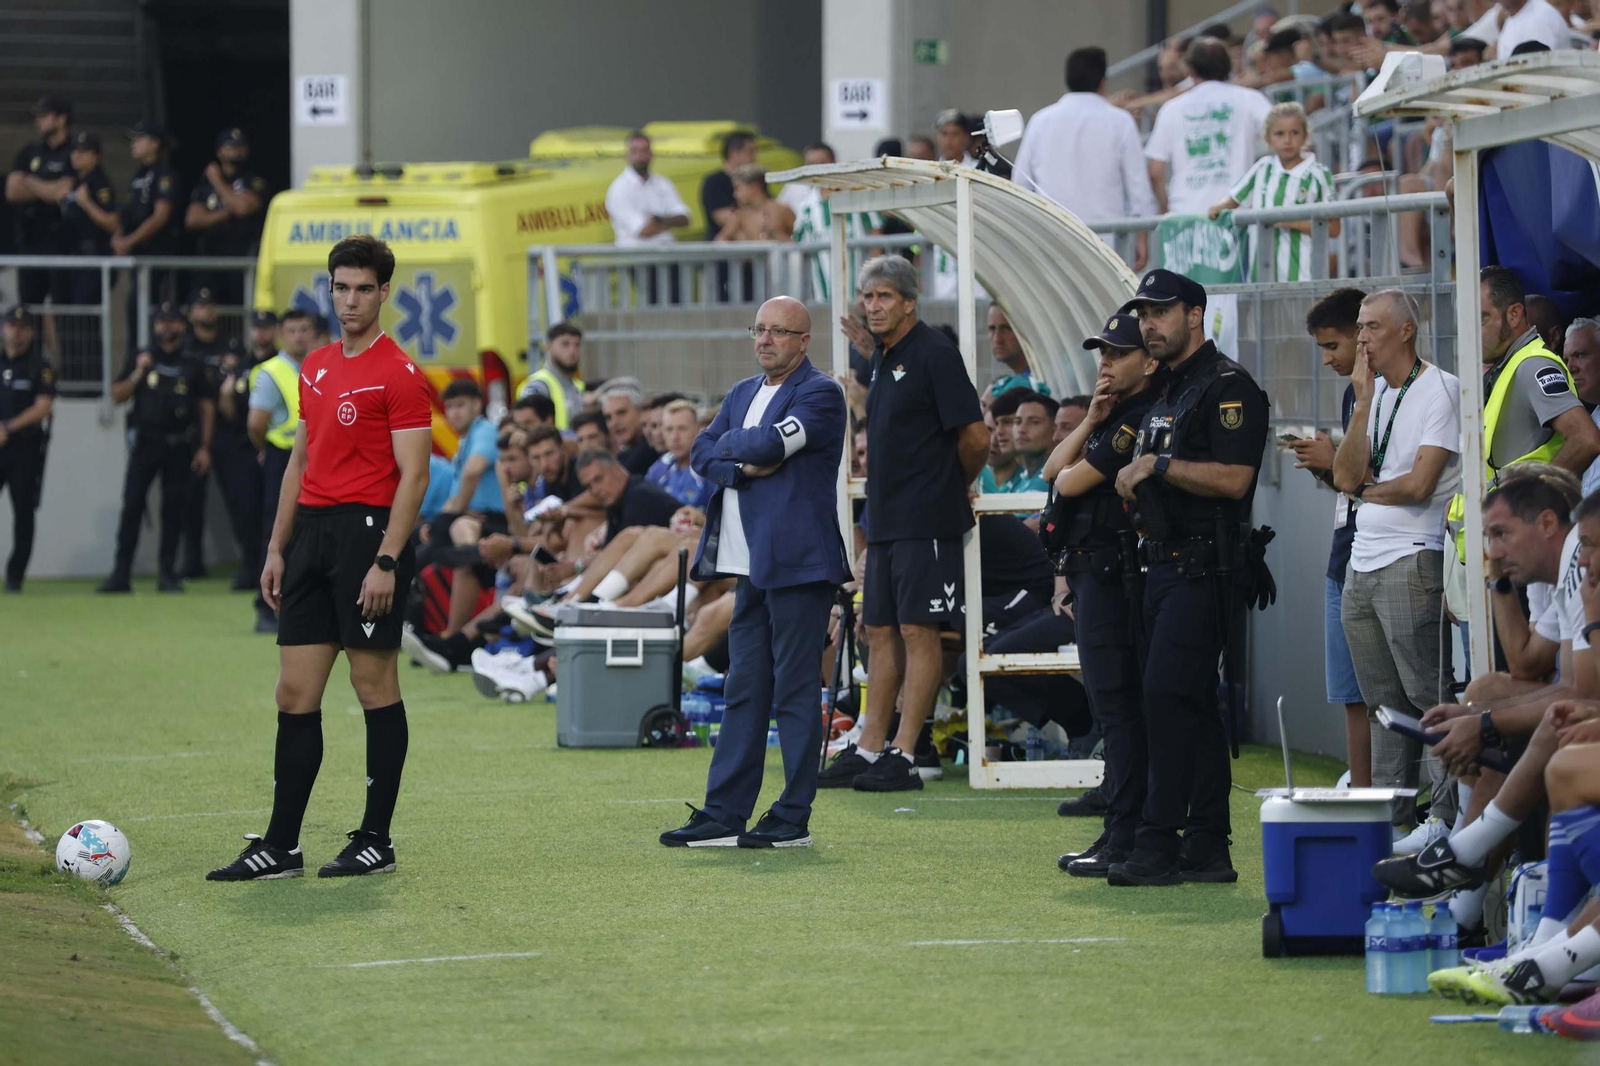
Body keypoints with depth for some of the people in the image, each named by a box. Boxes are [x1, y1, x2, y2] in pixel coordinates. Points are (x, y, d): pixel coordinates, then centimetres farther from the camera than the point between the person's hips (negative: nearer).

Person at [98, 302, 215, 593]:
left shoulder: (193, 365, 8)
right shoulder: (142, 360, 11)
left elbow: (207, 406, 7)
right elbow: (117, 396, 7)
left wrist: (204, 447, -1)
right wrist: (137, 374, -9)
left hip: (180, 447, 0)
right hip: (146, 443, 0)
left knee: (174, 509, 0)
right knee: (132, 505, -7)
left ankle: (167, 572, 8)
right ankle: (121, 573, -6)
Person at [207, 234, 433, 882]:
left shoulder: (398, 374, -7)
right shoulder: (315, 368, 16)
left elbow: (413, 475, -11)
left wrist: (386, 562, -18)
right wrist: (277, 548, 17)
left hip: (369, 531, -7)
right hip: (312, 531, 7)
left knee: (374, 686, -1)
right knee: (295, 693, 4)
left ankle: (376, 842, 6)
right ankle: (280, 847, 6)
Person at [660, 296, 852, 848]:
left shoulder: (819, 394, -6)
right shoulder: (743, 393, 20)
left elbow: (771, 443, -20)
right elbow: (702, 454, 10)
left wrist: (732, 445, -1)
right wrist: (745, 467, -9)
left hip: (798, 564, -8)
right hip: (753, 566, 8)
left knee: (794, 692, -4)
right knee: (744, 693, 9)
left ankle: (793, 819, 0)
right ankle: (724, 815, 10)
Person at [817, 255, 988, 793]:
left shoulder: (934, 353, -12)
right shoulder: (882, 359, 16)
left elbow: (975, 436, -14)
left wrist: (952, 486, 1)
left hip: (926, 521, -9)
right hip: (885, 520, 9)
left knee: (918, 630, -7)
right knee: (881, 630, 10)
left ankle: (903, 755, -7)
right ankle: (869, 749, 14)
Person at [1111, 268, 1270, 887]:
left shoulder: (1227, 387, -10)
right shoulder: (1166, 393, 20)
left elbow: (1233, 479, -21)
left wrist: (1157, 465, -17)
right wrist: (1134, 479, 8)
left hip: (1206, 572, -10)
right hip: (1166, 567, 10)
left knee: (1168, 693, -14)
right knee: (1194, 706, 9)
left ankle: (1158, 845, -15)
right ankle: (1207, 848, 10)